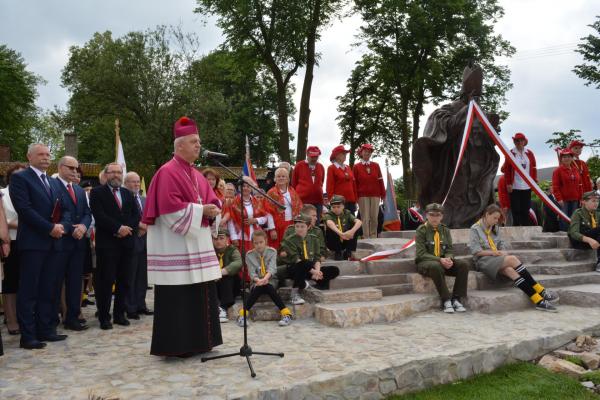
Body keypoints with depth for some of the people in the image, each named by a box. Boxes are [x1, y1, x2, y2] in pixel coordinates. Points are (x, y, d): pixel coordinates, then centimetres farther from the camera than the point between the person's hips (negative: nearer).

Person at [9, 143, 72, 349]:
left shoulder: (54, 182, 20)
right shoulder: (19, 178, -1)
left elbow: (65, 210, 16)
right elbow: (24, 209, -13)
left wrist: (63, 226, -5)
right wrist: (50, 228, -15)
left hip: (53, 243, 7)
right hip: (32, 242, -6)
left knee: (48, 290, 9)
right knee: (28, 291, -2)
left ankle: (46, 330, 16)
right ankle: (28, 336, 4)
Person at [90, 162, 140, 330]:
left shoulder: (128, 194, 18)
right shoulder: (97, 192, 2)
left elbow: (136, 215, 10)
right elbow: (99, 216, -11)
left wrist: (127, 229, -7)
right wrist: (118, 228, -14)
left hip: (127, 242, 5)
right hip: (107, 243, -5)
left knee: (124, 281, 8)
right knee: (106, 281, -2)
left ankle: (119, 314, 18)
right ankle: (104, 317, 9)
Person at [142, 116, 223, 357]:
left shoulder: (197, 175, 17)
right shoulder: (167, 172, -10)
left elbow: (210, 200, 18)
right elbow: (169, 208, -20)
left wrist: (212, 210, -5)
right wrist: (200, 210, -17)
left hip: (197, 246, 9)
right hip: (175, 248, -9)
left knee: (200, 294, 11)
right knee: (178, 297, -5)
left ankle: (198, 341, 21)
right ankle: (176, 345, 5)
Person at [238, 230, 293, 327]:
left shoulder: (272, 252, -1)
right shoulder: (249, 255, 1)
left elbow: (272, 268, -15)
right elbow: (252, 273, -8)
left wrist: (265, 278, -35)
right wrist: (258, 280, -30)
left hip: (271, 280, -1)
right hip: (257, 282, 1)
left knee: (269, 287, -33)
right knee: (257, 288, -32)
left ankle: (287, 314, -36)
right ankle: (242, 315, -35)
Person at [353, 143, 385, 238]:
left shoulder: (376, 165, 11)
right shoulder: (356, 167, 5)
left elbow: (380, 180, 10)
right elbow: (354, 183, 2)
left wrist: (383, 194, 6)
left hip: (375, 195, 2)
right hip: (363, 195, -2)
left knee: (374, 217, 3)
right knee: (365, 218, -3)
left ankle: (373, 237, 12)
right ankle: (366, 238, 1)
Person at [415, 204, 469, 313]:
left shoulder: (445, 230, 10)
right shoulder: (421, 230, -5)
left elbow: (449, 250, 8)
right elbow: (422, 254, -12)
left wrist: (449, 259, -17)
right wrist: (439, 260, -25)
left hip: (443, 261, 5)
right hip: (425, 262, -5)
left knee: (463, 265, -20)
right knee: (436, 267, -39)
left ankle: (456, 299, -16)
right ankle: (446, 301, -29)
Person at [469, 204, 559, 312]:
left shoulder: (495, 228, 18)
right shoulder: (475, 229, -2)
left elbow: (501, 245, 18)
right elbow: (475, 251, -9)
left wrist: (503, 252, -4)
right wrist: (493, 252, -14)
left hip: (497, 259, 5)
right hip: (483, 260, -5)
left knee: (510, 270, -30)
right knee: (512, 259, -30)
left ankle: (538, 301, -39)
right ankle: (541, 292, -29)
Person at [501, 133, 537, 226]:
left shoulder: (530, 153, 8)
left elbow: (534, 168, 11)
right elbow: (506, 169, -4)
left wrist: (534, 182, 6)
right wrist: (508, 183, -9)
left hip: (527, 186, 3)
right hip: (514, 187, -3)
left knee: (526, 210, 8)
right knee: (516, 210, 0)